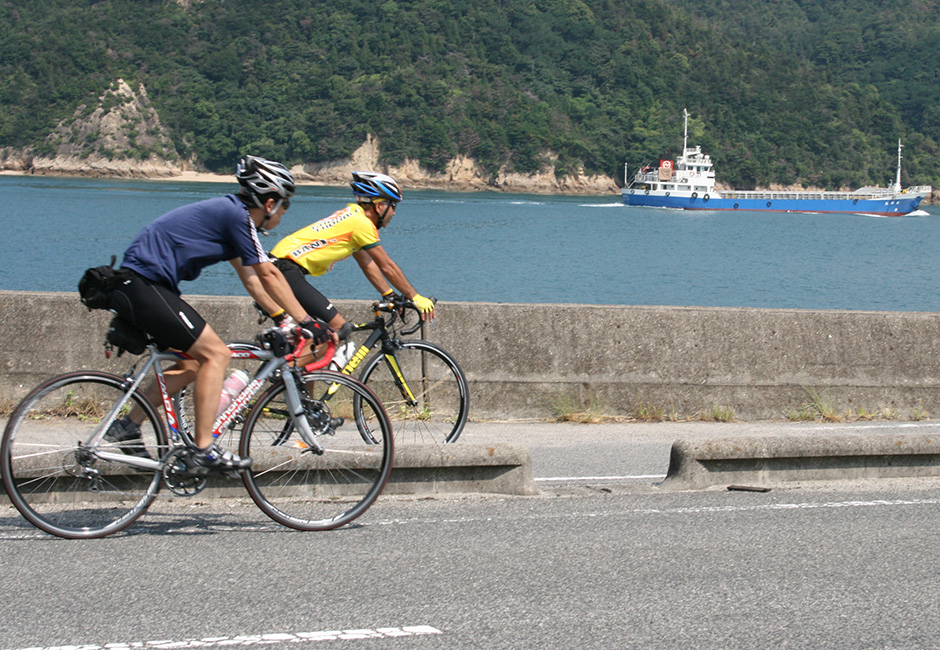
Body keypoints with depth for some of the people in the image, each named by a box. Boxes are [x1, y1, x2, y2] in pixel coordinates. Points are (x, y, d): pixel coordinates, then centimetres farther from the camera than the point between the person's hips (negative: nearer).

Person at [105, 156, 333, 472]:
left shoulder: (230, 212, 18)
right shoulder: (237, 215, -12)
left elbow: (251, 278, 23)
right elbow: (269, 275, -10)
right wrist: (306, 321, -5)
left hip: (135, 286, 10)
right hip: (143, 285, -10)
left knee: (195, 362, 14)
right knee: (215, 353, -10)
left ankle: (127, 427, 16)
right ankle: (204, 449, -12)